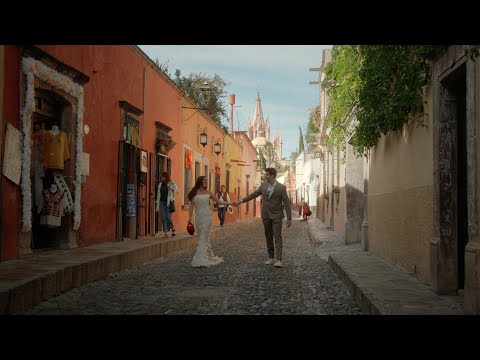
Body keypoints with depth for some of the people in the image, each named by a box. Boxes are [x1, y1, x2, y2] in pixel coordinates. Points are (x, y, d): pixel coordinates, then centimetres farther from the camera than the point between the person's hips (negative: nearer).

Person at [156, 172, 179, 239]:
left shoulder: (172, 184, -2)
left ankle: (173, 229, 21)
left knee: (168, 218, -8)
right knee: (163, 218, 0)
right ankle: (165, 233, 4)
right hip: (162, 202, 4)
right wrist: (157, 205, 10)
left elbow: (178, 191, -2)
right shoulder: (160, 184, 10)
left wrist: (172, 189, -21)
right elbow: (158, 194, 13)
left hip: (169, 203, -4)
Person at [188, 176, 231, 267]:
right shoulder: (194, 193, 5)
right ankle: (209, 256, 15)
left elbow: (218, 201, 15)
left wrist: (230, 203, 9)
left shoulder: (208, 193, 8)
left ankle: (201, 260, -11)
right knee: (202, 238, 3)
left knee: (204, 238, -7)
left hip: (207, 217, -1)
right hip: (198, 217, 1)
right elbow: (191, 206, 3)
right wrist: (189, 218, -5)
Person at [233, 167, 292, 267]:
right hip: (266, 215, 5)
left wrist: (289, 218, -13)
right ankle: (271, 257, 18)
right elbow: (254, 194, 13)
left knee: (277, 236, -11)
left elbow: (286, 203, -10)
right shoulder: (263, 185, 3)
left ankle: (278, 259, -16)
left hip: (276, 216, -5)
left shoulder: (281, 187, -12)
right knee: (268, 237, 9)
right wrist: (241, 201, 9)